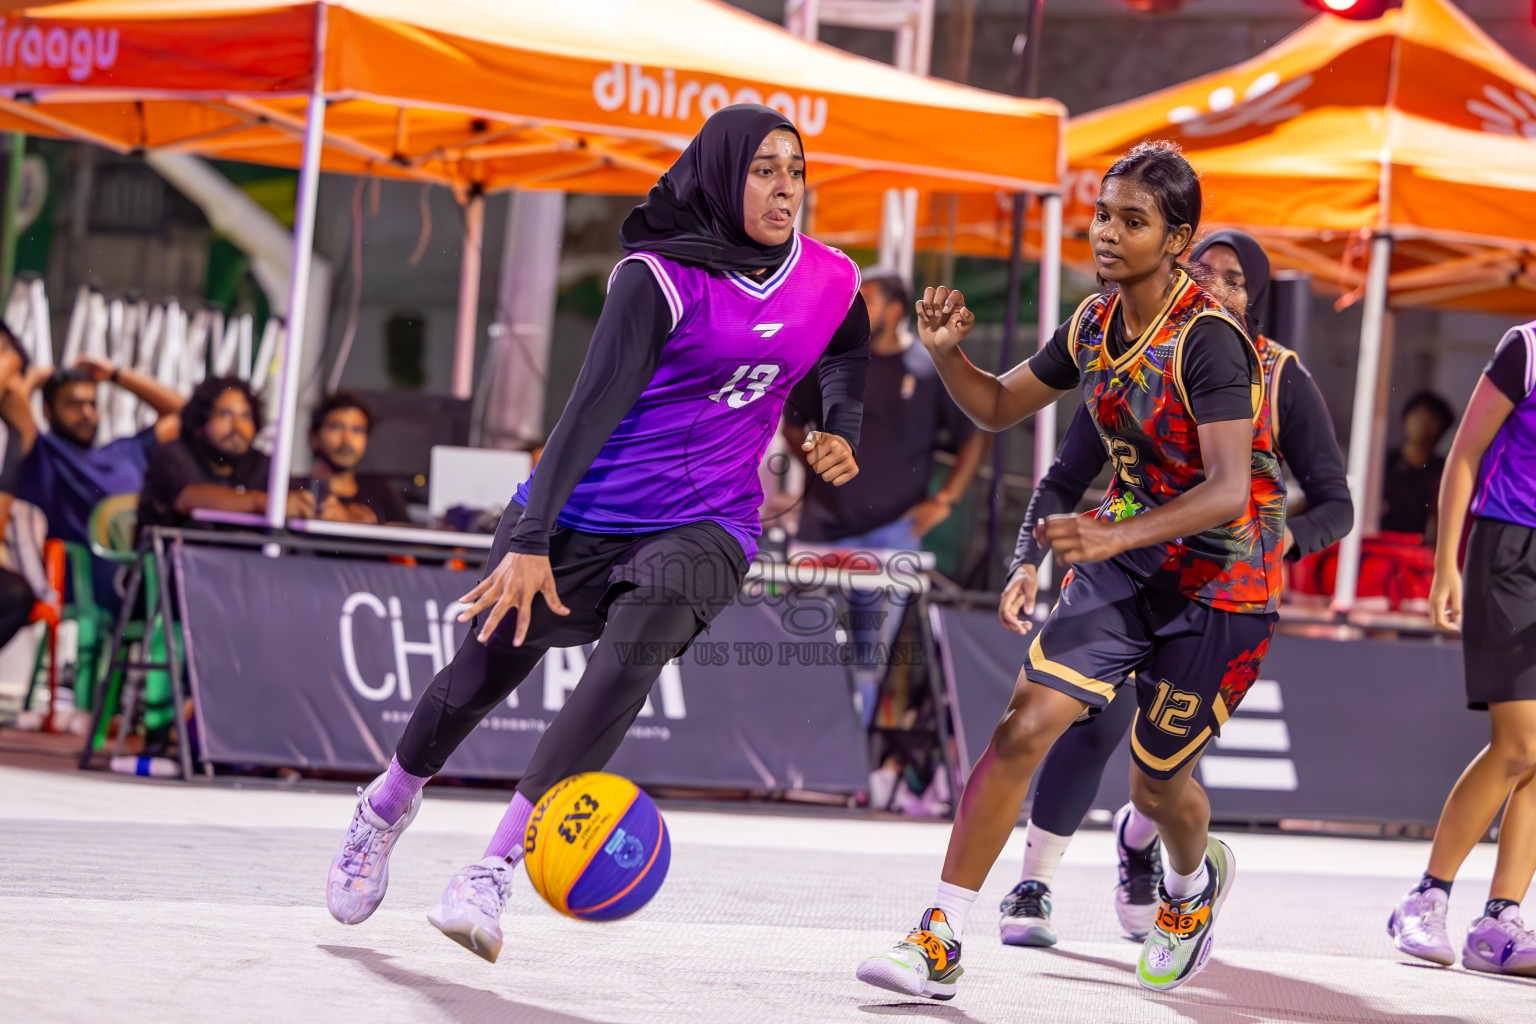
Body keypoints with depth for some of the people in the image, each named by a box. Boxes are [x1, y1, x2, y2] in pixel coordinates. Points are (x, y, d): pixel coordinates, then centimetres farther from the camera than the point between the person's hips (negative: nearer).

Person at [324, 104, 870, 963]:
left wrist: (841, 436, 5)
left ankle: (494, 875, -27)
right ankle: (389, 803, 39)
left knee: (638, 646, -28)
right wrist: (532, 540, -30)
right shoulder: (661, 276, -14)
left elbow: (849, 354, 26)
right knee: (486, 671, 2)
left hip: (707, 523, 2)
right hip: (587, 510, -2)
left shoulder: (832, 281, 2)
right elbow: (593, 406, -22)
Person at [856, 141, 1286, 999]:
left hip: (1222, 580, -5)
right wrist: (947, 353, -8)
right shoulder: (1095, 325, -1)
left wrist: (1117, 535, -45)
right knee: (1027, 726, -12)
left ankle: (1197, 877, 47)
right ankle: (940, 944, -11)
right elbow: (1000, 407, 13)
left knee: (1158, 783, 9)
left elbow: (1229, 492, -32)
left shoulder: (1209, 341, -24)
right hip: (1125, 554, 5)